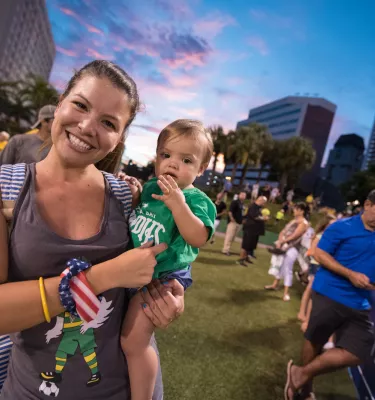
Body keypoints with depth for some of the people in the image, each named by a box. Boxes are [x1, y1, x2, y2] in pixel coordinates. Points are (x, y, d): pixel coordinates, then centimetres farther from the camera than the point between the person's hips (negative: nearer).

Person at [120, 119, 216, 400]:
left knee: (133, 341, -9)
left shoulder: (196, 199, -15)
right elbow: (131, 216, 20)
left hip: (160, 276, -7)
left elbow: (199, 239, -29)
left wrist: (178, 204, -36)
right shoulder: (151, 187, 3)